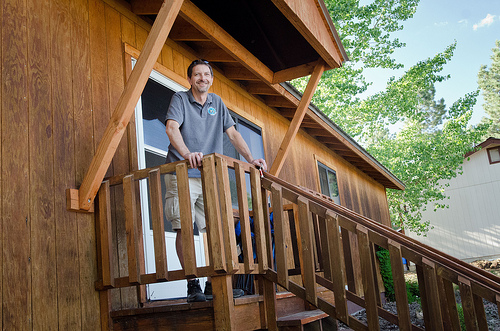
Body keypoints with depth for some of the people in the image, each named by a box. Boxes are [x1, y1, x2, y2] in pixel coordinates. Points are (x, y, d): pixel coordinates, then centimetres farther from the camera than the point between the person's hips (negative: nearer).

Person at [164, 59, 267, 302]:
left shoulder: (217, 102, 16)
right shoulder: (180, 99, 2)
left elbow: (232, 134, 11)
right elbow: (171, 128, -15)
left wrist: (251, 159, -4)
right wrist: (187, 154, -34)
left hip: (210, 175, 4)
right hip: (182, 174, -4)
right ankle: (192, 284, -1)